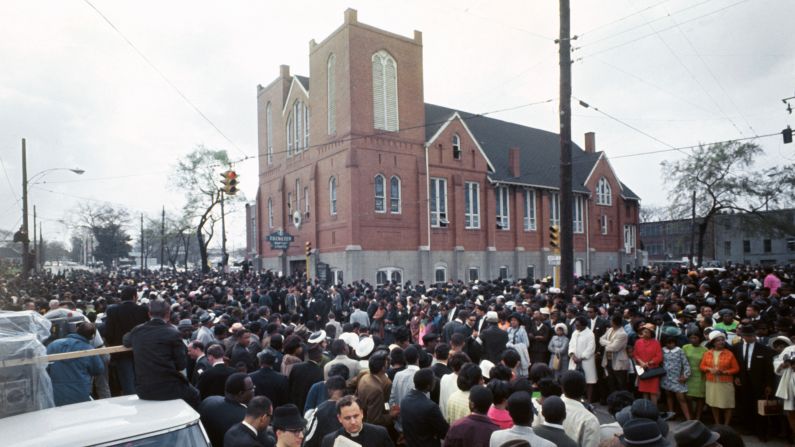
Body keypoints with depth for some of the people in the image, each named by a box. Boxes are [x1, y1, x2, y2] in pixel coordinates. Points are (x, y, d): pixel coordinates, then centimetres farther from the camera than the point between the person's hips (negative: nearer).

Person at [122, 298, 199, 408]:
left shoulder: (137, 331, 1)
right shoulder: (173, 333, -12)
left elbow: (125, 341, 27)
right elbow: (181, 365, -7)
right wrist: (183, 348, 7)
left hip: (143, 390, 5)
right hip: (169, 389, -5)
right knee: (194, 395, 26)